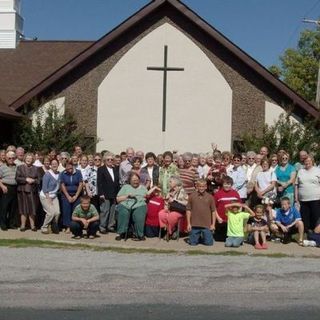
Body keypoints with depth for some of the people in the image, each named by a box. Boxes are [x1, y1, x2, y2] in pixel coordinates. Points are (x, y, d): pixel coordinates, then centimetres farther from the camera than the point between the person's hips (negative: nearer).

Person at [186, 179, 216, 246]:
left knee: (209, 243, 1)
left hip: (206, 225, 0)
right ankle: (199, 238, 34)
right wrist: (188, 223, 1)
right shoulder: (192, 196, 1)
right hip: (194, 225, 0)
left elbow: (213, 211, 5)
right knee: (193, 243, 3)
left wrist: (213, 224, 1)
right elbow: (188, 210, 4)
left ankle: (203, 238, 32)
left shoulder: (210, 197, 1)